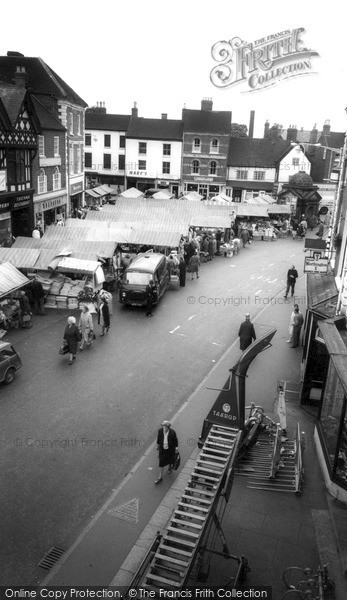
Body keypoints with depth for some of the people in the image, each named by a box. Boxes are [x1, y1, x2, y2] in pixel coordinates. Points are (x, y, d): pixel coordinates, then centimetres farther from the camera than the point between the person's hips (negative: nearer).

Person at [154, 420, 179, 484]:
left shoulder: (172, 432, -28)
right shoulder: (160, 430, -21)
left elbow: (175, 440, -11)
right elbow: (158, 438, -2)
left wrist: (176, 448, -2)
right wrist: (157, 445, 11)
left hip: (170, 449, -1)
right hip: (162, 449, 1)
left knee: (170, 459, 23)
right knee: (161, 462, 5)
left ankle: (170, 466, 60)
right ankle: (160, 478, 17)